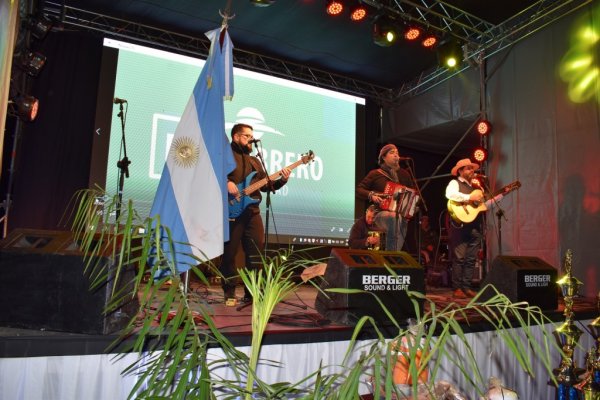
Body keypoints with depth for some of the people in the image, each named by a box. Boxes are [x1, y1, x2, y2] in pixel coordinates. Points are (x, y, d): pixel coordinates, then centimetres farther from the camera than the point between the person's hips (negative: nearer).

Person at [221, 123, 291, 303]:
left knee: (255, 253, 4)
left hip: (252, 212, 6)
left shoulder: (254, 161, 22)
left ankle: (252, 292, 13)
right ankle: (229, 292, 12)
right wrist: (226, 182, -22)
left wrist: (281, 180, 4)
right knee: (229, 253, 1)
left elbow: (265, 185, 18)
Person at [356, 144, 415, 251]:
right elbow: (358, 190, 2)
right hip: (381, 212, -4)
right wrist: (371, 195, -16)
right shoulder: (375, 173, 5)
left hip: (402, 215, 4)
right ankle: (391, 253, -31)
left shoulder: (404, 174, 16)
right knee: (393, 216, -35)